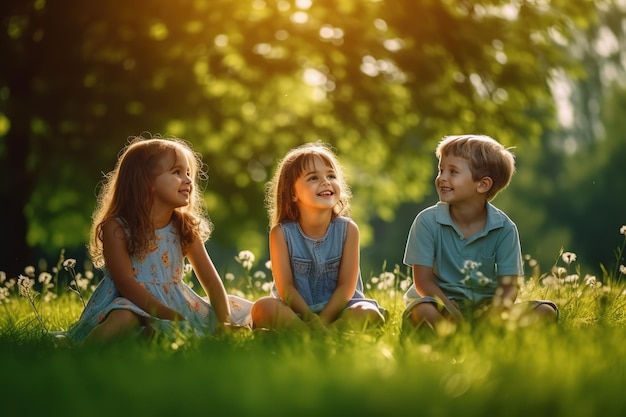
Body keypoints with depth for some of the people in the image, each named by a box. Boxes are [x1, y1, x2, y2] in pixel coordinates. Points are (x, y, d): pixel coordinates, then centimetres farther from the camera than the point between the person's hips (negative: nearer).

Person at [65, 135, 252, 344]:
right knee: (123, 320, -42)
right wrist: (174, 319, -24)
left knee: (246, 313, -3)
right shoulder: (117, 227, -10)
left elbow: (211, 280, 3)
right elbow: (126, 284, -17)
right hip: (133, 304, -6)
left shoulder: (185, 227, 5)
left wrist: (224, 323, -12)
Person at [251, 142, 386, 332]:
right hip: (296, 313, -1)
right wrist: (312, 322, -22)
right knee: (263, 308, -31)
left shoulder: (347, 229, -2)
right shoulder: (282, 233, -4)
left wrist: (322, 322, -19)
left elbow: (346, 287, -7)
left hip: (336, 311, 1)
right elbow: (285, 288, -10)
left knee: (367, 313, -30)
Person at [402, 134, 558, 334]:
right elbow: (423, 281, -9)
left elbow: (508, 286, -5)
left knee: (546, 311, -19)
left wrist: (493, 318, -26)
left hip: (485, 305, 3)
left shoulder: (504, 227, -3)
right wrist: (457, 318, -22)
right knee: (424, 311, -38)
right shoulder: (427, 221, -6)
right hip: (443, 303, -3)